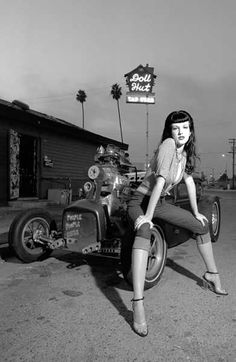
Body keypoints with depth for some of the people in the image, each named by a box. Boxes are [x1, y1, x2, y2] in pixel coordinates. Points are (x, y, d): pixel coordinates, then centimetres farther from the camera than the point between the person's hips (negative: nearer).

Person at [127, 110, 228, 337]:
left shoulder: (186, 151, 2)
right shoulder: (168, 144, -22)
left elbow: (189, 181, 9)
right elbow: (160, 181, -30)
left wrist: (196, 212, 12)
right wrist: (147, 216, -31)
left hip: (160, 203, 8)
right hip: (140, 200, -8)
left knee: (202, 225, 12)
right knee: (144, 232, -40)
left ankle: (212, 275, 31)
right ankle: (138, 305, -44)